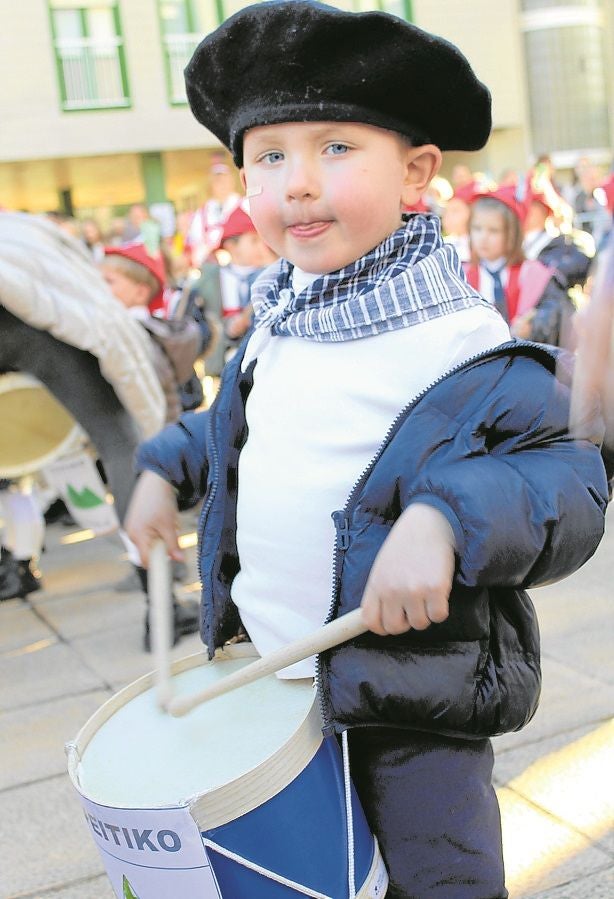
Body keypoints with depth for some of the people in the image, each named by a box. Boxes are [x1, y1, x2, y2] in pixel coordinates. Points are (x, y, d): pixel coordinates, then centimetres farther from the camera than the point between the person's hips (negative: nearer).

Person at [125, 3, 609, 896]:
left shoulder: (463, 349, -20)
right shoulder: (277, 329, 3)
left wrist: (447, 519, -40)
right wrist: (168, 465, 10)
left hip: (413, 696, -6)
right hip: (264, 673, 7)